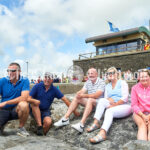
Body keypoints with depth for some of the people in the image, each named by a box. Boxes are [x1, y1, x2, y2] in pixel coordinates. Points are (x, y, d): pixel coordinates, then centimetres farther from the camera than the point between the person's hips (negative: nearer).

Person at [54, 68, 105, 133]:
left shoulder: (101, 82, -14)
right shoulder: (87, 82, 8)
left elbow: (97, 95, -26)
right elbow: (82, 91, -3)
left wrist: (84, 95, -35)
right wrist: (78, 94, -28)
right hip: (89, 101, 7)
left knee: (90, 100, -36)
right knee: (76, 98, -10)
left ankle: (82, 124, -47)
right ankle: (65, 118, -17)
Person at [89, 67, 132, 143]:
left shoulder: (122, 83, 0)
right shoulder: (107, 86, 16)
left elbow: (125, 98, -11)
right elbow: (106, 98, 8)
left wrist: (114, 104, -18)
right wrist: (109, 100, -15)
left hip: (124, 106, -5)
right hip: (112, 106, 5)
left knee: (109, 111, -34)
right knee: (102, 100, -22)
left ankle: (102, 133, -54)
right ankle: (96, 123, -29)